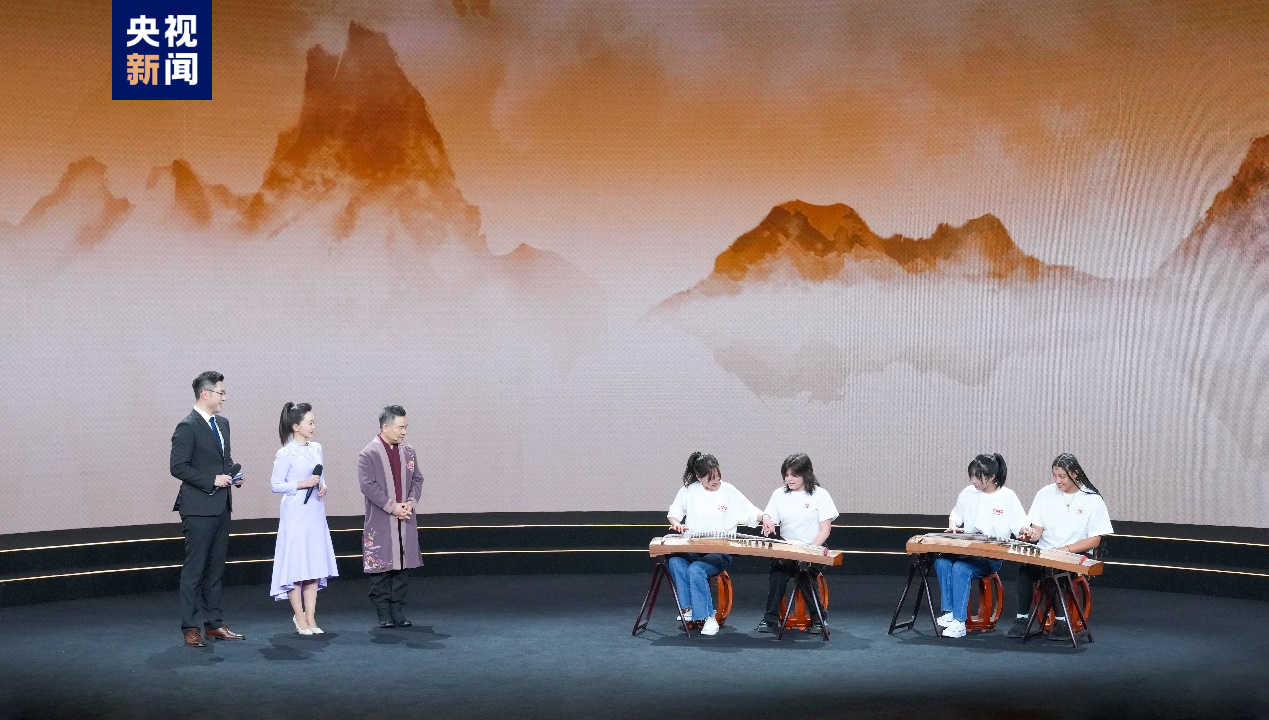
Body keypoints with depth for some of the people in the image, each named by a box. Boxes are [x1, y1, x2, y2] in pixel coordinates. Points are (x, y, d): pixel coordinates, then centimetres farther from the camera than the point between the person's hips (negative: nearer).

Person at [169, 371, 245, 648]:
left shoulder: (222, 424, 14)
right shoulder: (187, 427, -12)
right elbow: (178, 467, -16)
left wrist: (232, 475, 6)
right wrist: (212, 480, -18)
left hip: (221, 507, 8)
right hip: (198, 508, -8)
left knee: (216, 568, 13)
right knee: (194, 570, -3)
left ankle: (214, 624, 20)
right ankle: (190, 628, 2)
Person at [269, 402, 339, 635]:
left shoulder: (316, 448, 9)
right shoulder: (285, 454, -9)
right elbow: (275, 485, -10)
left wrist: (323, 487, -2)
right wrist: (302, 484, -17)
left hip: (315, 512, 6)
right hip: (295, 513, -6)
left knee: (315, 564, 6)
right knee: (296, 565, -2)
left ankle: (310, 616, 12)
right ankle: (299, 617, 8)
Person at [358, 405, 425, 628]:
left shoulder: (409, 453, 10)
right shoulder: (368, 455, -6)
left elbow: (417, 479, 13)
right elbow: (368, 485, -12)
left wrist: (411, 502, -5)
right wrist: (392, 507, -16)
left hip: (405, 520, 5)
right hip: (380, 523, -5)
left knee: (401, 567, 7)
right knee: (380, 568, -1)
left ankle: (398, 610, 13)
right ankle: (384, 613, 5)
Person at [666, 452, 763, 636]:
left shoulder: (729, 492, 0)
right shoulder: (689, 490, 6)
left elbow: (752, 512, 2)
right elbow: (673, 513, 16)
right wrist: (676, 523, -6)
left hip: (719, 552, -3)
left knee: (696, 570, -33)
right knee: (675, 562, -31)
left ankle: (708, 617, -24)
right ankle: (687, 608, -21)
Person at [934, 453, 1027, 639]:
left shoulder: (1007, 497, -2)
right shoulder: (968, 494, 10)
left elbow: (1020, 526, -1)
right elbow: (955, 516, 23)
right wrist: (953, 527, 1)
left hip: (993, 556, -4)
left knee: (961, 568, -32)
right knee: (941, 562, -27)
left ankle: (959, 622, -30)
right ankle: (948, 612, -23)